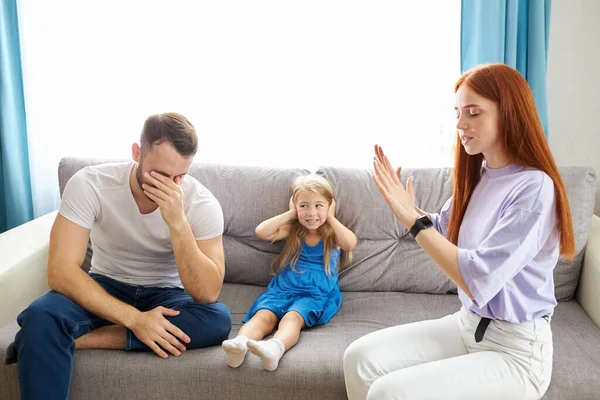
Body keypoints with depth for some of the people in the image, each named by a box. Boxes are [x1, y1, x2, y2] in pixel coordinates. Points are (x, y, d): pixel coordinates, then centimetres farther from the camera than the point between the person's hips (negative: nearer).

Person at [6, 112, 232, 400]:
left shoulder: (202, 203, -20)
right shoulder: (90, 184, -20)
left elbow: (207, 293, -26)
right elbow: (61, 271, -25)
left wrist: (177, 222, -38)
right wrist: (134, 319, -34)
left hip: (165, 294, 2)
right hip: (105, 288, -1)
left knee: (218, 320, -32)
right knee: (40, 318, -34)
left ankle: (79, 338, -25)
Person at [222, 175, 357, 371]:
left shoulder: (333, 234, 8)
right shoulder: (292, 230, 13)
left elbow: (351, 243, -16)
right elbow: (261, 232, -3)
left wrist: (330, 218, -4)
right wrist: (290, 214, 2)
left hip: (317, 294, -3)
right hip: (282, 289, 3)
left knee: (293, 317, -35)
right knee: (264, 315, -29)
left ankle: (275, 348, -64)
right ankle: (239, 343, -55)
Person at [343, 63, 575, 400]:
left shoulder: (534, 186, -21)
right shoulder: (478, 175, 3)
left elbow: (479, 281, -27)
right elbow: (441, 233, 17)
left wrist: (413, 219, -25)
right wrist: (405, 206, -1)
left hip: (513, 350, -7)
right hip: (467, 324, 7)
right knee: (361, 357, -4)